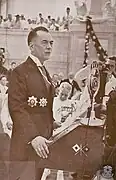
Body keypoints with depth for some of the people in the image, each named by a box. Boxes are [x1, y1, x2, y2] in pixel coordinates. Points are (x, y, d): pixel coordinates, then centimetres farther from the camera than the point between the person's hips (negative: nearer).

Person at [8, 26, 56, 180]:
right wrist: (33, 136, -24)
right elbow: (16, 108, -17)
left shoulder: (45, 74, 18)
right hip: (26, 143, -7)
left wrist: (49, 136, 12)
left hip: (42, 143, 8)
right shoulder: (20, 72, -9)